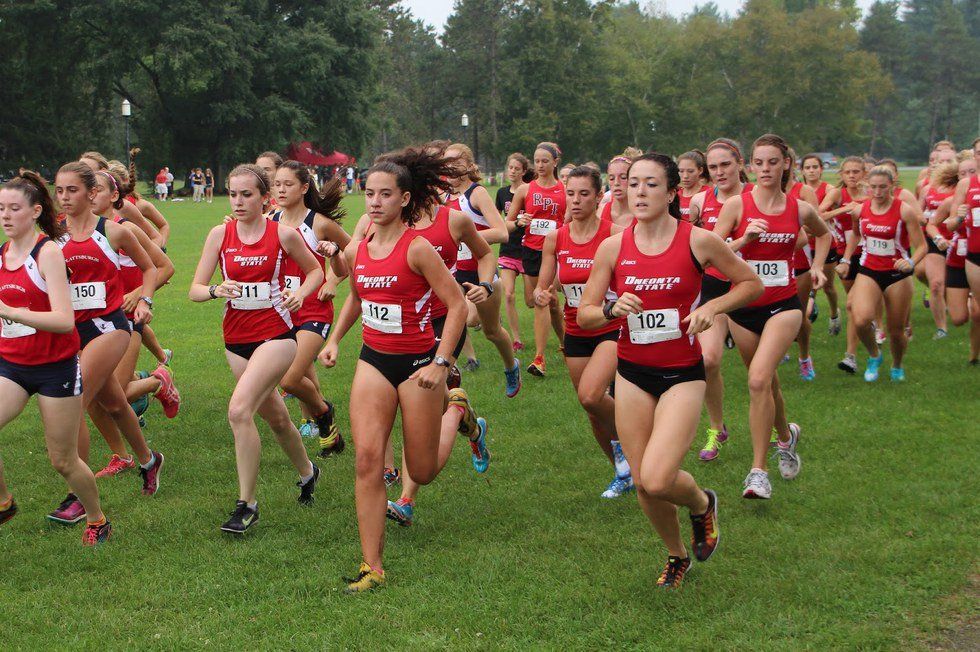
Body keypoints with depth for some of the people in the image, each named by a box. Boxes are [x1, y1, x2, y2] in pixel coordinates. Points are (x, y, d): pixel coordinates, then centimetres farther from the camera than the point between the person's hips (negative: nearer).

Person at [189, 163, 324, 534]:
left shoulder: (283, 234, -7)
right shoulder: (220, 235, 0)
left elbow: (315, 270, 9)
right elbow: (195, 290, -1)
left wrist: (301, 293, -10)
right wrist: (216, 291, -23)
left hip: (276, 335, -4)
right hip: (236, 338, 5)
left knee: (239, 410, -21)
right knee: (274, 416, 18)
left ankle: (247, 504, -11)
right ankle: (307, 472, 46)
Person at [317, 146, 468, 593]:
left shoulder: (417, 248, -15)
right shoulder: (357, 250, 3)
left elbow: (457, 305, -13)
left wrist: (441, 363, -18)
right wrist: (334, 339, 14)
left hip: (417, 363, -4)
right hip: (373, 360, 5)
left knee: (422, 473, 8)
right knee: (368, 460, -10)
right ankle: (372, 567, -6)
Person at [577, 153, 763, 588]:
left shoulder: (699, 241, -9)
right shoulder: (613, 247, -3)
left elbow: (751, 284, 5)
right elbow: (584, 315, 2)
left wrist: (711, 307, -12)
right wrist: (613, 309, -19)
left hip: (683, 373, -3)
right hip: (632, 373, 3)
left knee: (657, 479, -18)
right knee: (642, 483, 6)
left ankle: (702, 504, 18)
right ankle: (677, 556, 34)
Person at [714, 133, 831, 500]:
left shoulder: (800, 210, 0)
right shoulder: (737, 205, -6)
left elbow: (823, 233, 23)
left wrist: (817, 266, 10)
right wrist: (744, 239, -21)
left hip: (783, 305, -2)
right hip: (743, 305, 2)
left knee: (759, 379, -20)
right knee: (766, 382, 16)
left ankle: (758, 471, -15)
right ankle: (786, 436, 48)